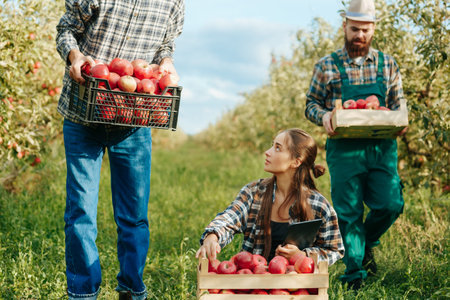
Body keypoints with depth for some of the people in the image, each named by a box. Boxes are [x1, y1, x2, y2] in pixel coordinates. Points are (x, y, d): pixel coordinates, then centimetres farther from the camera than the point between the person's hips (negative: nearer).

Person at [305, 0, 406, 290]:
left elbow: (398, 103, 15)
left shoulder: (388, 64, 10)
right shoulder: (327, 66, 3)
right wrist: (324, 116, -15)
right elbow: (311, 103, 7)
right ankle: (354, 274, 13)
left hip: (382, 147, 2)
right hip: (344, 149, -2)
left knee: (390, 204, -6)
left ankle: (367, 240, 27)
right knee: (349, 212, -1)